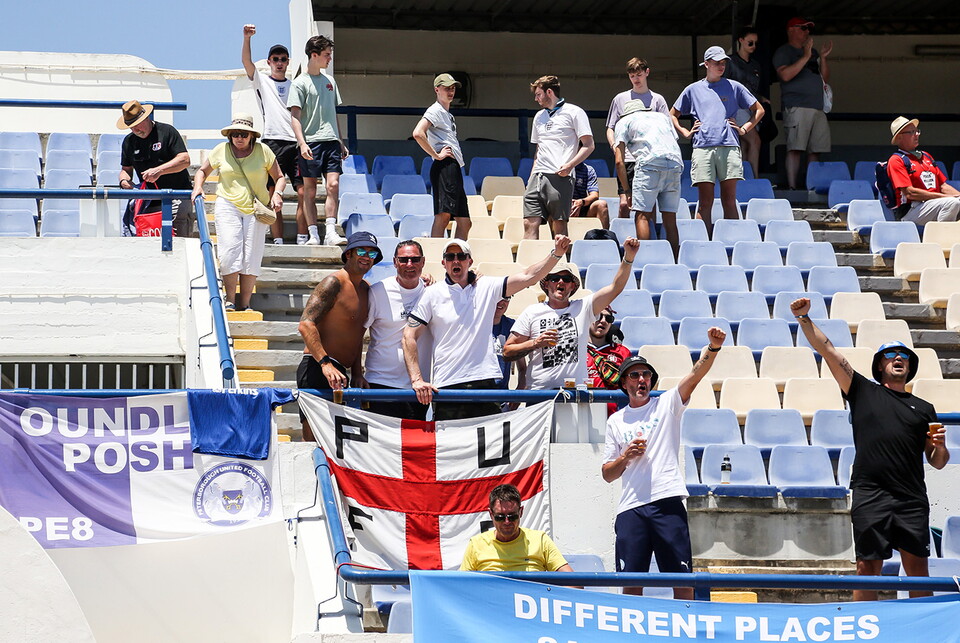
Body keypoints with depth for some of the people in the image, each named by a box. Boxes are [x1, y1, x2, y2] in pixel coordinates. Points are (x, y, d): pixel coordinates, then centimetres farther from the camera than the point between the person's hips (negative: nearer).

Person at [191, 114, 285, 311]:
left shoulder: (263, 151, 4)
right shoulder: (221, 150, 7)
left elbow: (279, 177, 10)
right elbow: (203, 170, 21)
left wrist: (277, 193, -10)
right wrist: (198, 186, 1)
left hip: (255, 209, 0)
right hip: (228, 206, 0)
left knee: (251, 257, -3)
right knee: (230, 251, -13)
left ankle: (245, 304, 4)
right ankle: (230, 300, -6)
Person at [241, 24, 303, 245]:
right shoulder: (262, 81, 11)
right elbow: (246, 62, -5)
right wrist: (247, 38, -18)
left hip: (296, 143, 2)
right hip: (273, 142, -2)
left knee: (303, 193, -7)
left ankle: (302, 240, -4)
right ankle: (278, 241, -2)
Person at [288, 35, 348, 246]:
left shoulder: (330, 81, 17)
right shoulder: (300, 83, -1)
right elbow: (295, 116, -6)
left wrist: (341, 142, 20)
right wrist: (302, 143, -18)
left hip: (331, 141, 5)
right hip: (310, 142, -5)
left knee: (333, 185, -8)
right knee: (310, 190, 0)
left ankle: (330, 232, -10)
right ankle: (313, 234, 2)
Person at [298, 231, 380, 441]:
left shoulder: (366, 289, 19)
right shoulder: (334, 283, -9)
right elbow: (306, 324, -19)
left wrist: (356, 374, 16)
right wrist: (325, 363, -28)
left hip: (337, 373, 9)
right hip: (317, 369, -9)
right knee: (313, 439, -13)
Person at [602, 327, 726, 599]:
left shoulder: (666, 404, 10)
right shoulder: (616, 421, 16)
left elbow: (696, 373, -7)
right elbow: (607, 474, 16)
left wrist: (713, 347, -24)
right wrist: (625, 457, -3)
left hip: (667, 503, -2)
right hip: (630, 508, 2)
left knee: (682, 578, -4)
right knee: (631, 582, -1)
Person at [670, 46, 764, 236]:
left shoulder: (734, 87, 14)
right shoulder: (693, 89, 16)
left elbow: (759, 110, 20)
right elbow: (672, 115, 24)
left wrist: (744, 129, 9)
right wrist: (685, 132, 11)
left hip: (729, 148, 0)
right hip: (702, 148, 0)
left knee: (729, 200, -2)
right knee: (705, 201, -3)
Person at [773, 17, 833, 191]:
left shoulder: (812, 52, 24)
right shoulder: (783, 52, 3)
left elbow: (825, 79, 22)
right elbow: (786, 75, -15)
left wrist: (823, 58, 8)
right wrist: (805, 57, -15)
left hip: (818, 108, 7)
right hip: (797, 107, -7)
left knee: (815, 150, 2)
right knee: (795, 148, -13)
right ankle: (792, 186, -15)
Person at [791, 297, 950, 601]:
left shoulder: (923, 409, 20)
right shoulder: (864, 391, 14)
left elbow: (937, 462, 21)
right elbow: (827, 350, 6)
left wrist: (940, 446, -1)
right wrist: (804, 318, -3)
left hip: (912, 498, 2)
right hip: (870, 494, -2)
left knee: (917, 569, -1)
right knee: (868, 568, -3)